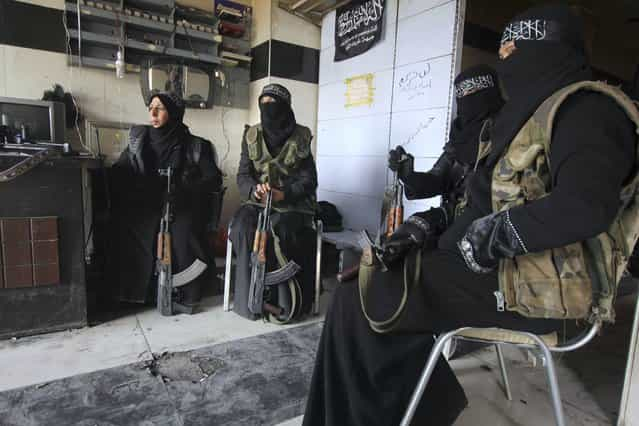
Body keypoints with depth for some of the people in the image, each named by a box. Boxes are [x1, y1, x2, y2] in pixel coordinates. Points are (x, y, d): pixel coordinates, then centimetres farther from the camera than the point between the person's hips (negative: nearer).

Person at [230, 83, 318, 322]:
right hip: (258, 202, 3)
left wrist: (283, 194, -21)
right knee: (243, 228, -27)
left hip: (292, 204, -2)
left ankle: (284, 301, -15)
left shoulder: (300, 138, -2)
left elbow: (309, 180, -4)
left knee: (277, 232, -31)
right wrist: (255, 190, -20)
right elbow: (243, 176, 3)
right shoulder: (251, 137, 6)